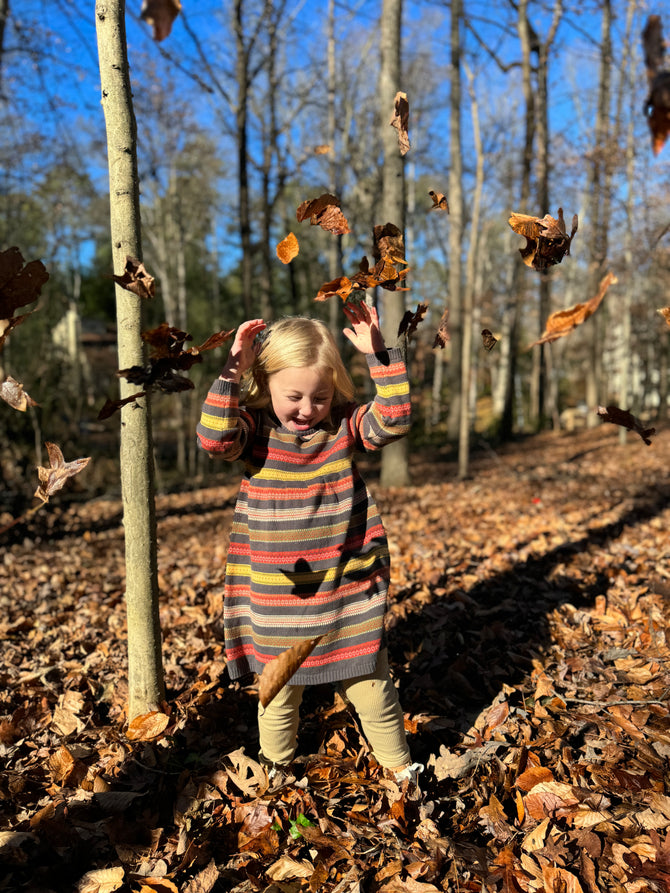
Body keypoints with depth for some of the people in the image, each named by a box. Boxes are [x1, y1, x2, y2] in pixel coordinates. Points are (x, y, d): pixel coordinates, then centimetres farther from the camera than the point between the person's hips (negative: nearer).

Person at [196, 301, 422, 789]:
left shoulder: (344, 426, -2)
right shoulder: (255, 429, -6)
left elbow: (394, 420, -15)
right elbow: (214, 438, -25)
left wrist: (379, 354, -20)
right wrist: (233, 369, -25)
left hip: (349, 593, 1)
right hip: (276, 599, 0)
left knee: (371, 686, 14)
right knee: (278, 694, 18)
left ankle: (401, 767, 37)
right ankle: (273, 769, 43)